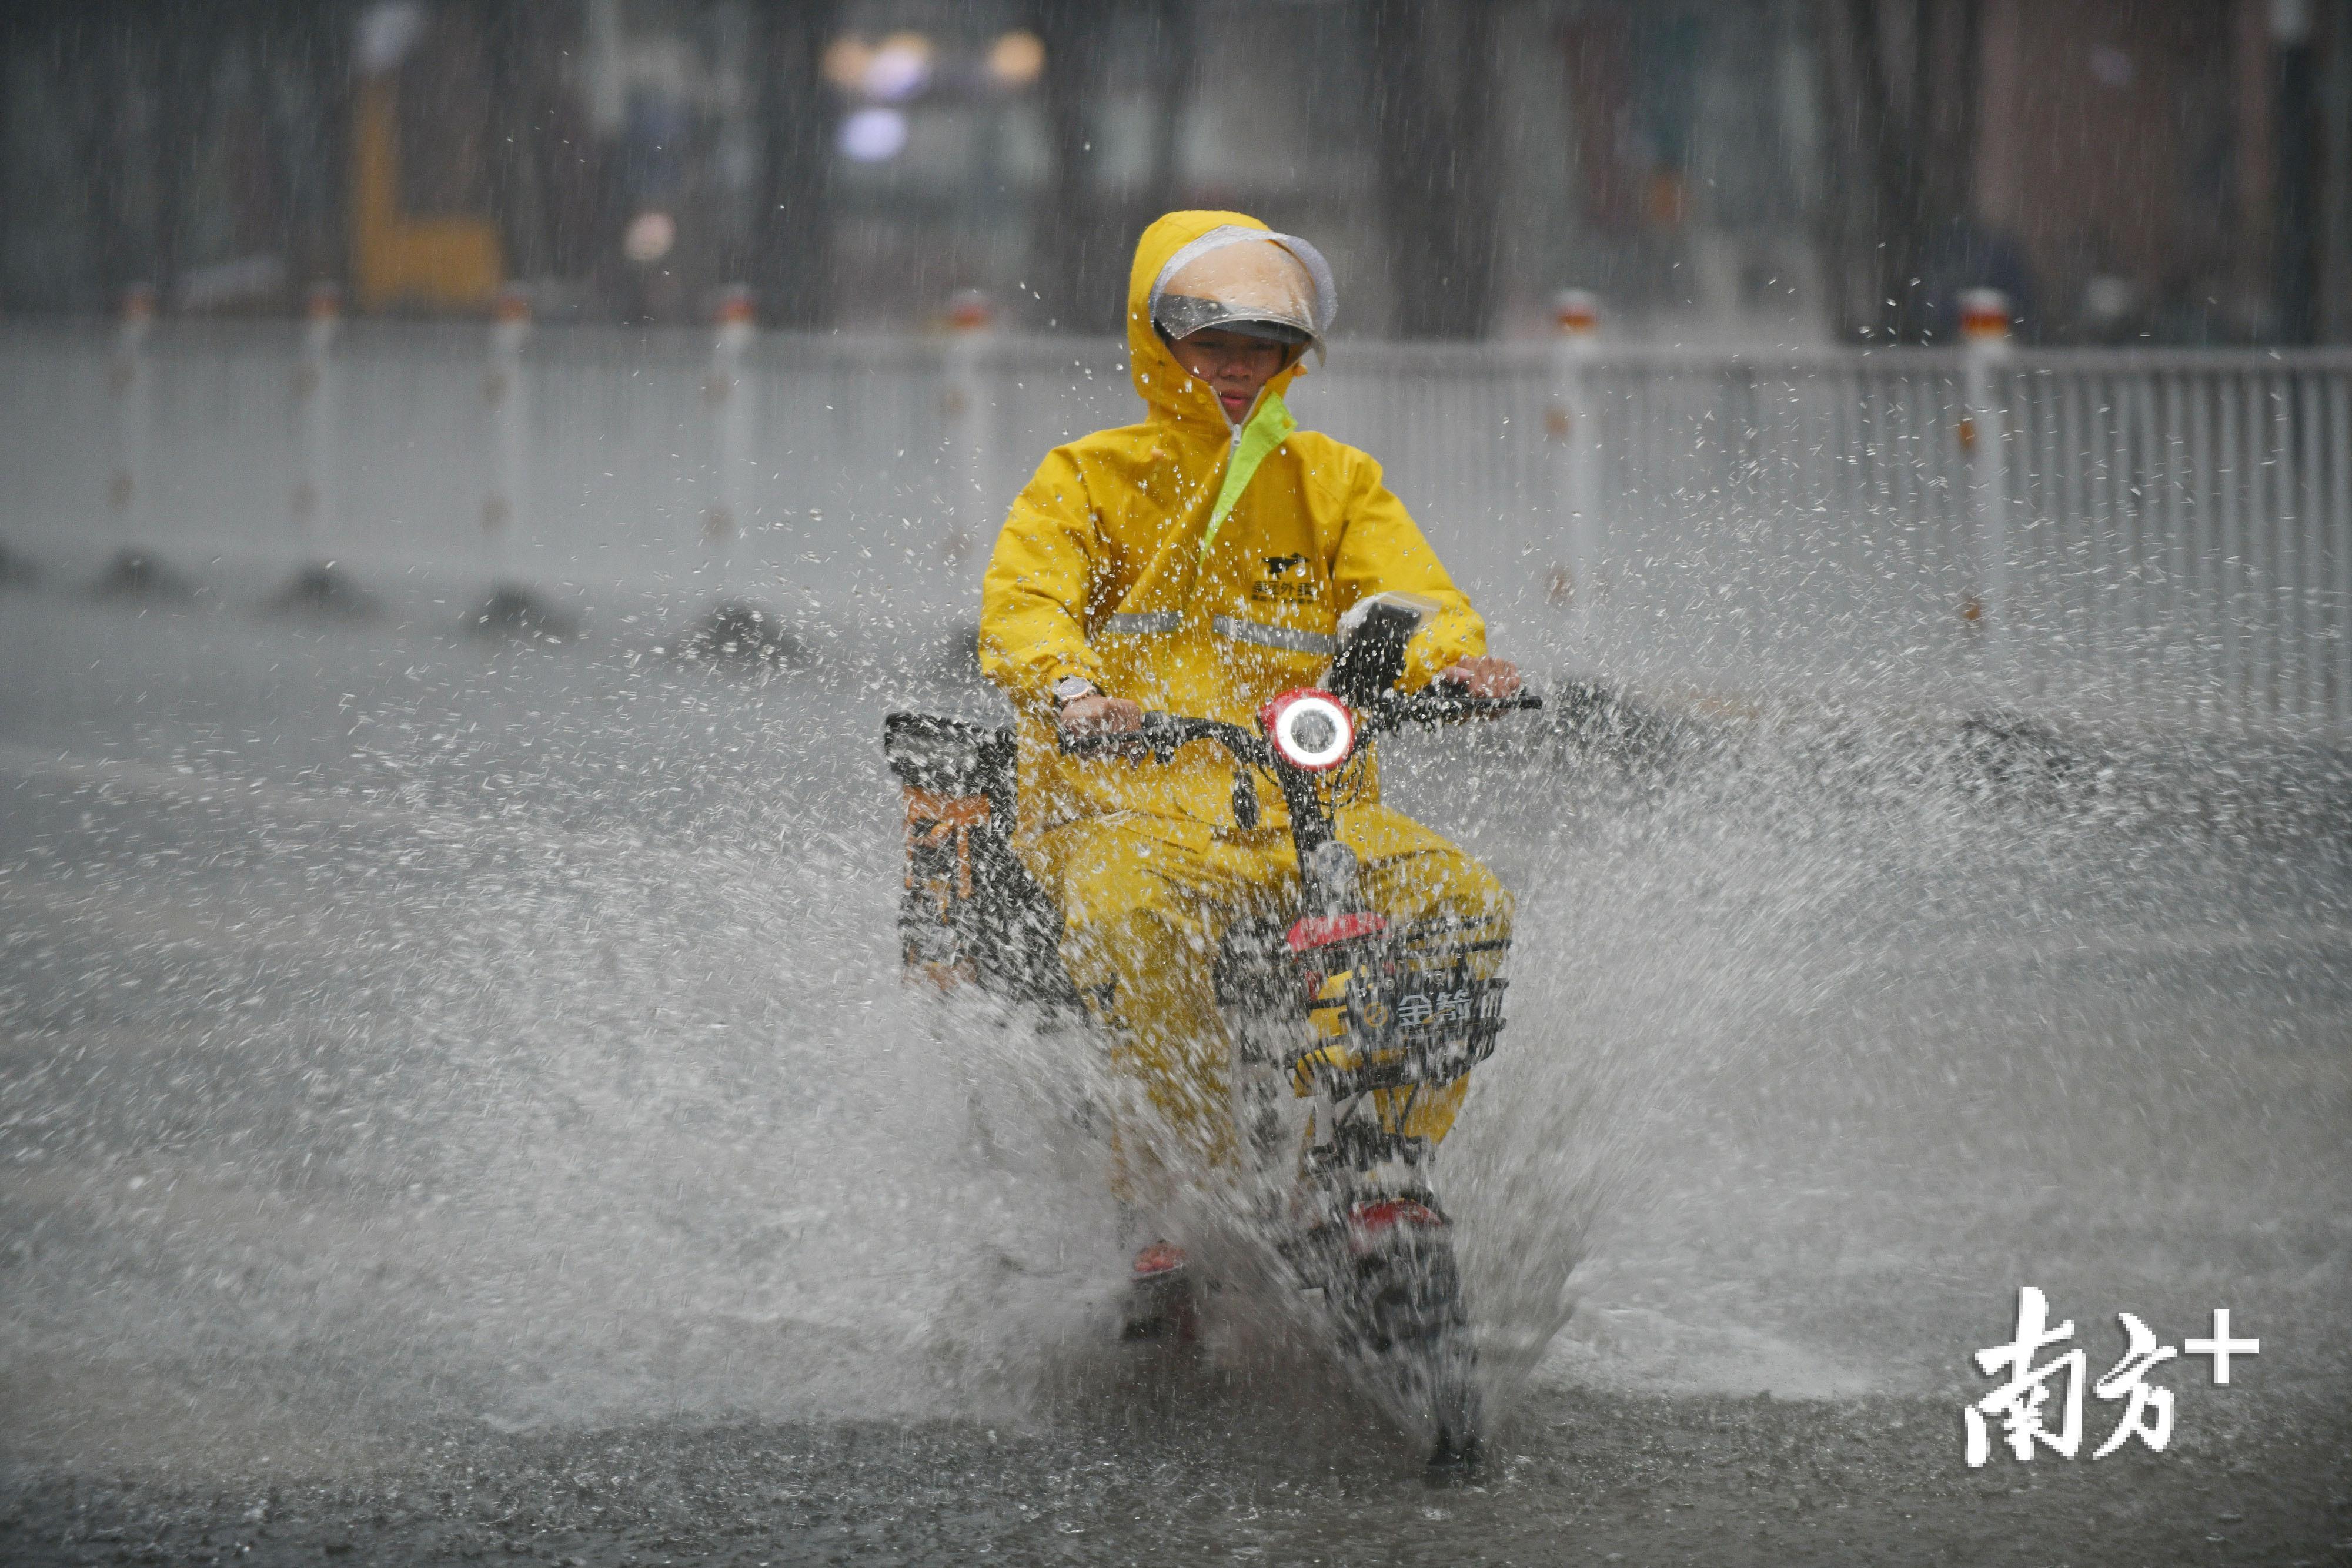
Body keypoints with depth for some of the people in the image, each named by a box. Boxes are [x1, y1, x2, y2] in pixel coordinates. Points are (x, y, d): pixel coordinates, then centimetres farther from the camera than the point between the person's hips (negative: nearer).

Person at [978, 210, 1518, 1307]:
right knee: (1137, 925, -38)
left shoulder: (1335, 484, 19)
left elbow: (1412, 597, 4)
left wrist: (1455, 662, -21)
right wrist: (1069, 691, -29)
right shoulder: (1087, 481, 11)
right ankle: (1180, 1185, -29)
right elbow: (1022, 606, -6)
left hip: (1311, 808, 3)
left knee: (1466, 905, -23)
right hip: (1127, 804, -3)